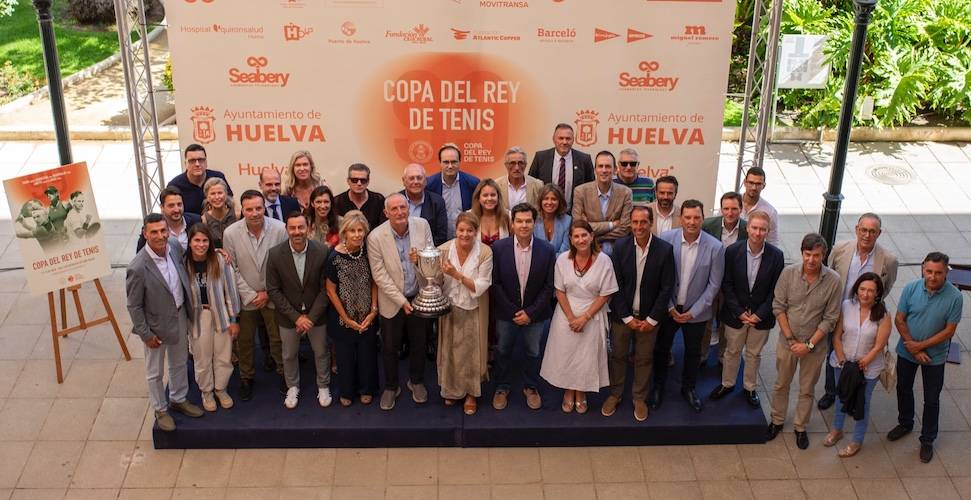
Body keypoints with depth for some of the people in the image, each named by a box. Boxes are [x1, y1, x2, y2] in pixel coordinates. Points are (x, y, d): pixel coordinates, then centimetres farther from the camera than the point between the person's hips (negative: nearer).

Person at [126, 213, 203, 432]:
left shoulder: (175, 248, -13)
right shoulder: (138, 268, -29)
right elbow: (134, 306, -18)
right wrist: (146, 334, -14)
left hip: (180, 317, 6)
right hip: (156, 325, -5)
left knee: (179, 364, 25)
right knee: (155, 372, 16)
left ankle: (179, 400, 48)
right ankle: (160, 410, 38)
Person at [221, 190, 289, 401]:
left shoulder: (280, 229, -19)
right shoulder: (230, 233, -17)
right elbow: (232, 269, -8)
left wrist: (268, 293, -10)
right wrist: (250, 295, -11)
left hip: (272, 296, -1)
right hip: (245, 297, 1)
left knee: (278, 338, 13)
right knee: (244, 340, 16)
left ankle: (283, 373, 37)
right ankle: (246, 377, 38)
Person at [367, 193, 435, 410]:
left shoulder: (422, 225, -11)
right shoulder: (376, 237, -19)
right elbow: (379, 275, -15)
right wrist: (402, 301, -17)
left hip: (419, 296, 2)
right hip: (393, 301, -2)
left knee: (419, 343, 19)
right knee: (390, 347, 13)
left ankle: (416, 381, 43)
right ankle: (391, 387, 35)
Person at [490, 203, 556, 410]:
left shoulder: (547, 250, -12)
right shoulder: (499, 248, -13)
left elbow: (548, 286, -8)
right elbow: (495, 283, -9)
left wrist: (530, 312, -13)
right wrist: (513, 312, -12)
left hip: (534, 313, 0)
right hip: (506, 313, 0)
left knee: (533, 352, 15)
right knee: (503, 351, 15)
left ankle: (531, 387, 37)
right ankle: (501, 388, 35)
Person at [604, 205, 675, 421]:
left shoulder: (665, 249, -12)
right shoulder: (620, 246, -10)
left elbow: (667, 287, -8)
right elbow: (616, 285, -7)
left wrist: (652, 319, -9)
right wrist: (627, 317, -9)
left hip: (649, 317, 0)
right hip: (622, 315, 1)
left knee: (644, 359, 11)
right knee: (618, 355, 13)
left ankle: (639, 398, 29)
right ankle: (614, 394, 31)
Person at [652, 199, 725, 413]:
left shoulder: (715, 247, -16)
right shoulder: (666, 238, -16)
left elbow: (714, 284, -8)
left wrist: (693, 311, -10)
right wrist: (670, 307, -9)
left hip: (696, 311, 0)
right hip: (668, 308, 0)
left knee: (693, 352, 18)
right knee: (661, 348, 16)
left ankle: (688, 388, 41)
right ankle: (658, 386, 38)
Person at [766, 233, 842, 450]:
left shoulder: (833, 280, -18)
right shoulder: (789, 273, -15)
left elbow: (830, 318, -12)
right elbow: (778, 307, -7)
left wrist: (809, 344, -14)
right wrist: (790, 338, -11)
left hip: (814, 346, -1)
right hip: (787, 341, 1)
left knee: (807, 390, 16)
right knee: (781, 385, 18)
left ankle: (800, 427, 35)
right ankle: (777, 421, 39)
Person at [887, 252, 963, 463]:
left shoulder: (955, 297, -21)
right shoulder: (911, 288, -17)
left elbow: (949, 330, -16)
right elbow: (899, 320, -9)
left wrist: (921, 345, -18)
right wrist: (913, 347, -15)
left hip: (935, 356, -2)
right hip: (907, 350, 2)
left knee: (931, 400, 10)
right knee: (903, 389, 22)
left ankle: (927, 440, 28)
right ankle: (905, 424, 47)